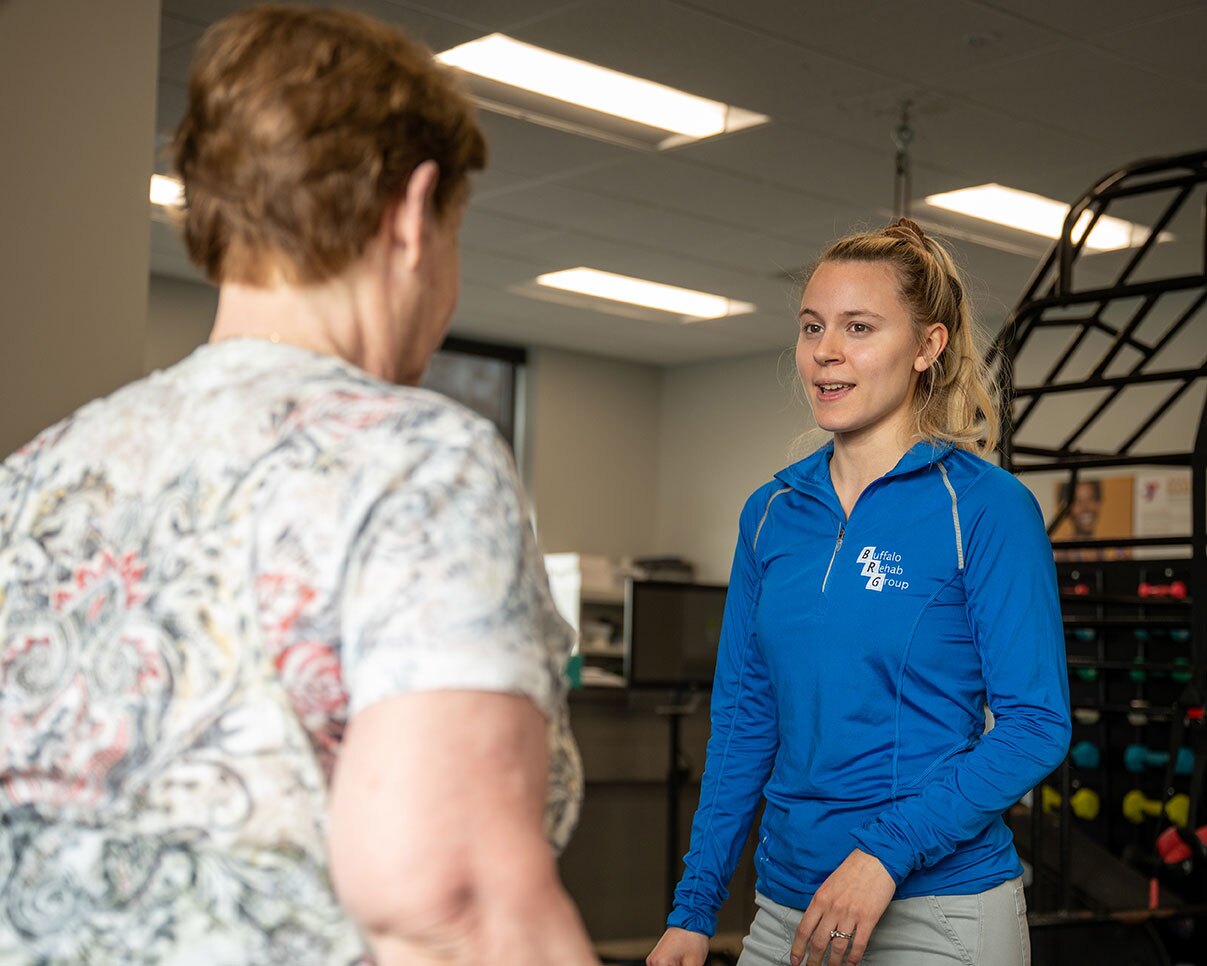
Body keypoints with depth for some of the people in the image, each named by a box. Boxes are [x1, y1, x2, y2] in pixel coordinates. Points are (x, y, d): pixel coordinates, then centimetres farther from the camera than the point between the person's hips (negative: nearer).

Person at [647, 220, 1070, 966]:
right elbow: (744, 718, 9)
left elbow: (1037, 724, -13)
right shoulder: (772, 512, 7)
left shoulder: (987, 506, -9)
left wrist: (886, 851, -21)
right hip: (788, 902, 5)